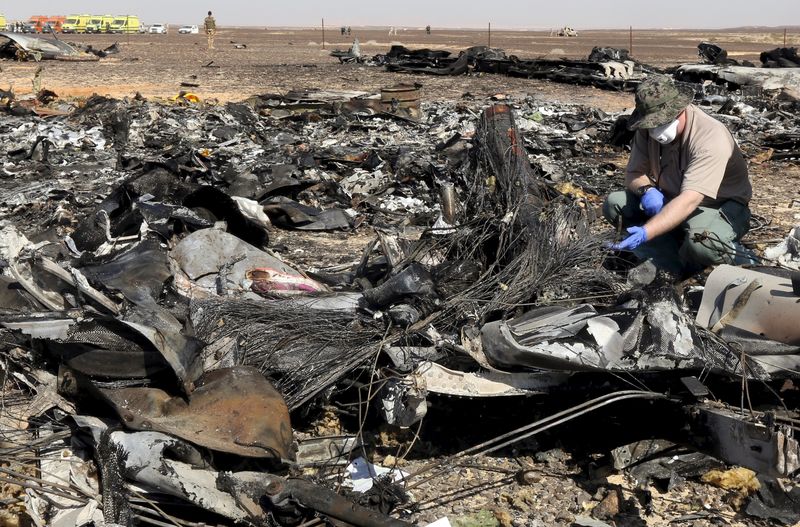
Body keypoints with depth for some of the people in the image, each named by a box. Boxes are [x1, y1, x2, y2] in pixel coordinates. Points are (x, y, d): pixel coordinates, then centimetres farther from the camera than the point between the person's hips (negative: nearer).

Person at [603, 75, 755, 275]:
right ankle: (673, 265, -18)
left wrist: (645, 232, -52)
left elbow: (689, 201, -40)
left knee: (700, 243, -41)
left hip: (720, 207, -7)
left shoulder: (710, 138, -31)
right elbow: (634, 172, -2)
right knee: (615, 203, -14)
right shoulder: (648, 129, -10)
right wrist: (646, 189, -28)